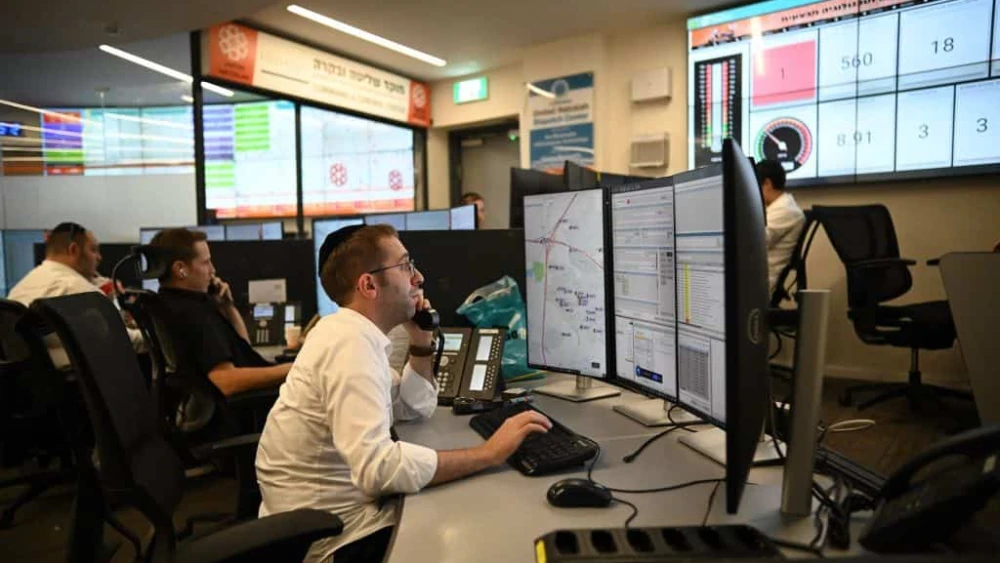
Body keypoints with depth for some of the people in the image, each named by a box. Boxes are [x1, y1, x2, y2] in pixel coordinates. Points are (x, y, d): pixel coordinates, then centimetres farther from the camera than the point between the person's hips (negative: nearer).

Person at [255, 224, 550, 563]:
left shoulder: (349, 330, 6)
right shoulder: (352, 342, -24)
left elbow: (416, 408, 15)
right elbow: (378, 467, -36)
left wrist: (420, 340, 2)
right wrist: (489, 453, -30)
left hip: (338, 511, 9)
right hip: (336, 535, -9)